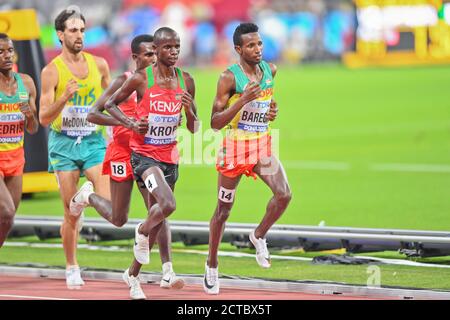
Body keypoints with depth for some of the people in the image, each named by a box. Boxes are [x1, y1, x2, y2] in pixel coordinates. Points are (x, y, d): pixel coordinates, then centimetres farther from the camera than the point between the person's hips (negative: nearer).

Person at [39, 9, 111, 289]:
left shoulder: (99, 65, 4)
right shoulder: (52, 71, -6)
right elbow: (44, 118, -10)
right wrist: (65, 97, -24)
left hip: (93, 141, 2)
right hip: (64, 143, -2)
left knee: (109, 203, -16)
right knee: (71, 213, 2)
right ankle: (72, 268, 17)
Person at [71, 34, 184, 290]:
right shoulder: (125, 81, -10)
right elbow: (93, 115, -13)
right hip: (123, 152, -4)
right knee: (119, 219, 4)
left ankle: (168, 273, -12)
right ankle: (88, 195, 35)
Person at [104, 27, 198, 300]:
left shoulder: (186, 81, 3)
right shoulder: (142, 79, -10)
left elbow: (194, 129, 9)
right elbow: (111, 104, 3)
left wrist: (190, 109, -12)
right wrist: (131, 124, -12)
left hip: (170, 156, 5)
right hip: (144, 154, -5)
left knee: (158, 219, 11)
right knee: (168, 204, -27)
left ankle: (133, 275, 28)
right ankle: (142, 232, 6)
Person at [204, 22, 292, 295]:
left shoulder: (270, 70, 1)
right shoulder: (229, 78, -16)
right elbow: (215, 123, -17)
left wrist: (272, 110, 2)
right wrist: (242, 101, -28)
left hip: (263, 146, 4)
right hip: (235, 147, -4)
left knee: (284, 195, -16)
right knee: (224, 209, 7)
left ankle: (259, 236, 11)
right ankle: (212, 265, 24)